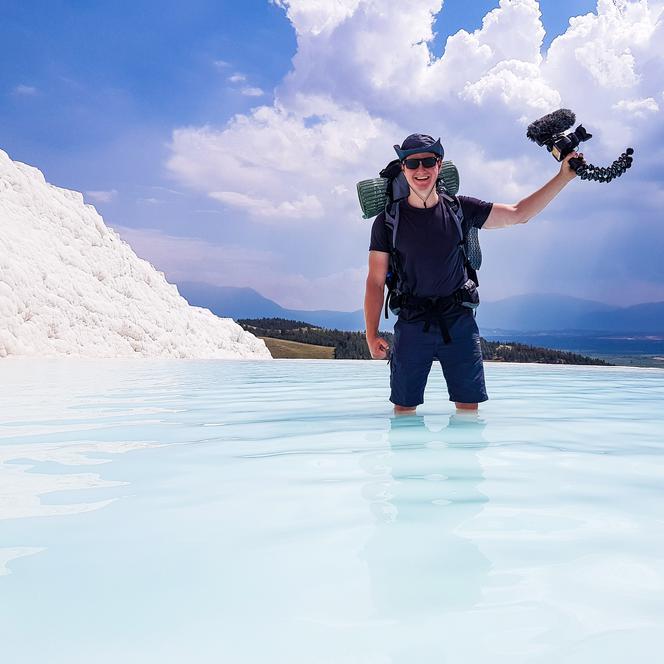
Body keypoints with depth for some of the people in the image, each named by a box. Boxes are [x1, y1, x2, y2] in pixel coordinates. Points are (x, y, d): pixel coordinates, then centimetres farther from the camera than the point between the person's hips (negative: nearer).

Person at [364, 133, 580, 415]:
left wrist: (564, 176, 5)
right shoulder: (388, 221, 1)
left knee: (469, 407, 4)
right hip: (412, 325, -1)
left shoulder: (460, 209, 6)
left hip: (459, 321, 2)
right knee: (404, 409, 2)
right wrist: (372, 335, -8)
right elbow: (375, 281, 0)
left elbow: (518, 214, 10)